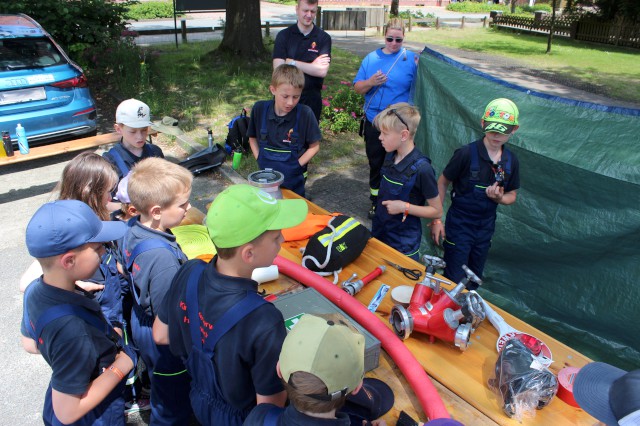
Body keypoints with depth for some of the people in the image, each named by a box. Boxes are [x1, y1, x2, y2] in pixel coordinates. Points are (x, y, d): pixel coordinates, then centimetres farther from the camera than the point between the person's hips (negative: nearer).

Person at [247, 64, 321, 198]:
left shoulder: (305, 114, -18)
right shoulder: (260, 109, -10)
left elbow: (314, 146, -8)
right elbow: (252, 138, 6)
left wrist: (297, 165, -15)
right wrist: (259, 160, -4)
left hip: (294, 181, -2)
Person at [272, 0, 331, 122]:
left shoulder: (324, 38, 0)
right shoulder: (283, 35, 1)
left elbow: (322, 71, -12)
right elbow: (278, 68, -11)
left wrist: (292, 63, -13)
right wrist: (311, 66, -13)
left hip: (311, 98, 0)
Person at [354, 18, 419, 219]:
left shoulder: (412, 59, 0)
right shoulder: (371, 58, 6)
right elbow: (357, 88, 4)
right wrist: (371, 82, -16)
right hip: (374, 121, 3)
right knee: (375, 163, 13)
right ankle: (376, 201, 28)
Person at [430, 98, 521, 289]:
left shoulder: (511, 161, -3)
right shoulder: (466, 153, -18)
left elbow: (511, 196, 9)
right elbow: (443, 182, -9)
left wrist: (499, 197, -16)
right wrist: (437, 219, -10)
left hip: (486, 226, 5)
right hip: (459, 224, -5)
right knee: (453, 280, 1)